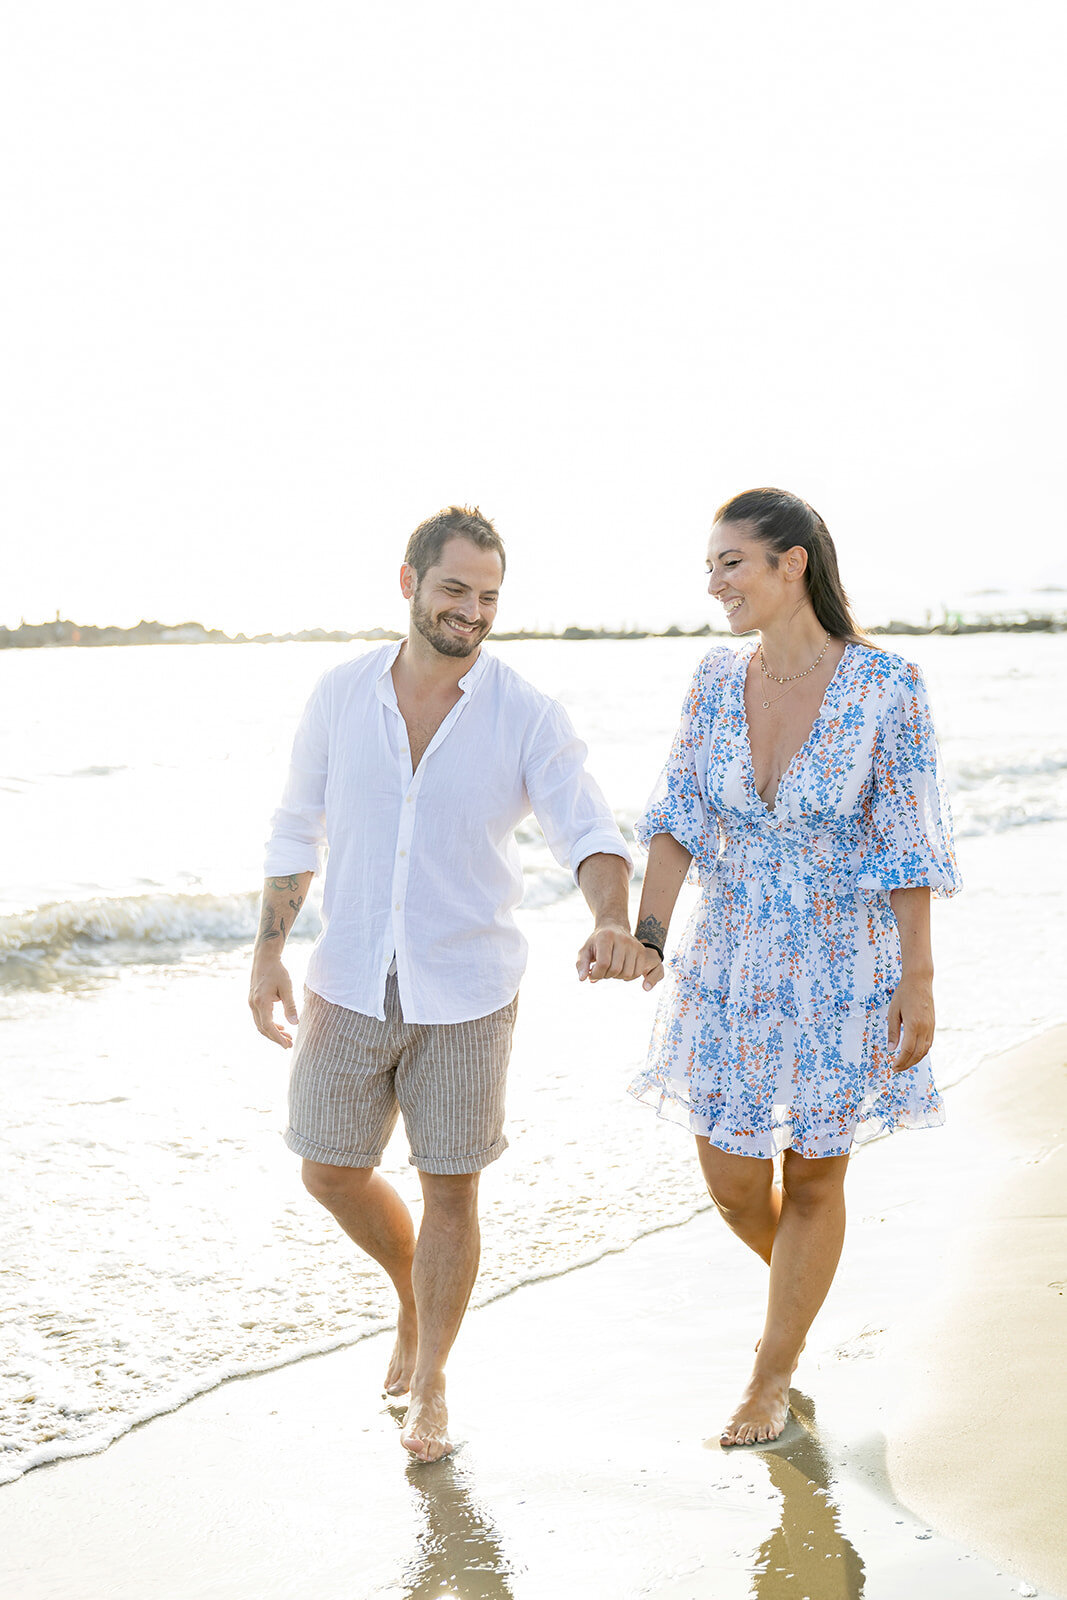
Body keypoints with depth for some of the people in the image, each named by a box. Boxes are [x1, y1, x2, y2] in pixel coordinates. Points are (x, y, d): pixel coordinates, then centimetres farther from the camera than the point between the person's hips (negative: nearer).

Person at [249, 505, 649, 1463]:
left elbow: (589, 832, -20)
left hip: (466, 994, -2)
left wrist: (613, 923, -41)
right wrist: (269, 951, 2)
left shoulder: (528, 718, -10)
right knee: (333, 1174, 10)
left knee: (451, 1192, 6)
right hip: (351, 987, 2)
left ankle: (429, 1387, 26)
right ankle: (416, 1292, 41)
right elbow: (299, 827, 8)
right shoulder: (341, 696, -2)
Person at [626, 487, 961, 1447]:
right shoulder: (717, 681, -2)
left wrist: (918, 983, -11)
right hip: (731, 963, 4)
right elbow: (678, 819, -3)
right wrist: (648, 933, -18)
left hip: (844, 969, -4)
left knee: (812, 1179, 10)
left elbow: (910, 847, -11)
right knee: (731, 1179, 10)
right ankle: (803, 1291, 44)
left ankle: (773, 1377, 29)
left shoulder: (885, 687, -15)